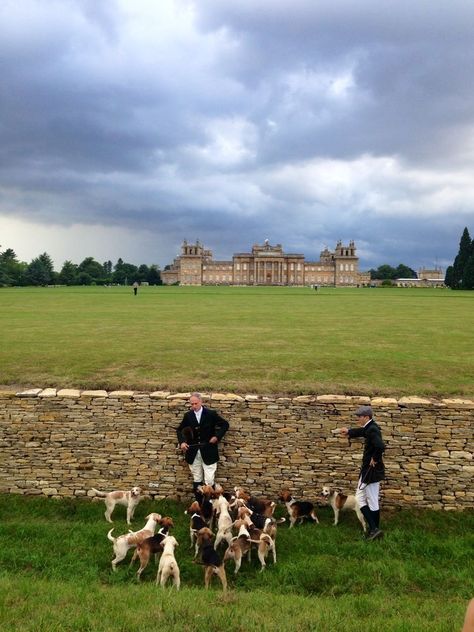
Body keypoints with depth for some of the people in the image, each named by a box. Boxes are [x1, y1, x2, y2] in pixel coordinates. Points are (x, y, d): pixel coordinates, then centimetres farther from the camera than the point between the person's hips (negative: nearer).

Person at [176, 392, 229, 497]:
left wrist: (217, 436, -10)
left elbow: (225, 425, 2)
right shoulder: (188, 416, 1)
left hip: (208, 452, -3)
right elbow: (179, 430, 13)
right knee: (196, 480, 12)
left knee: (209, 481, -4)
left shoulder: (211, 414, -6)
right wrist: (182, 442, -4)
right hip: (193, 452, 3)